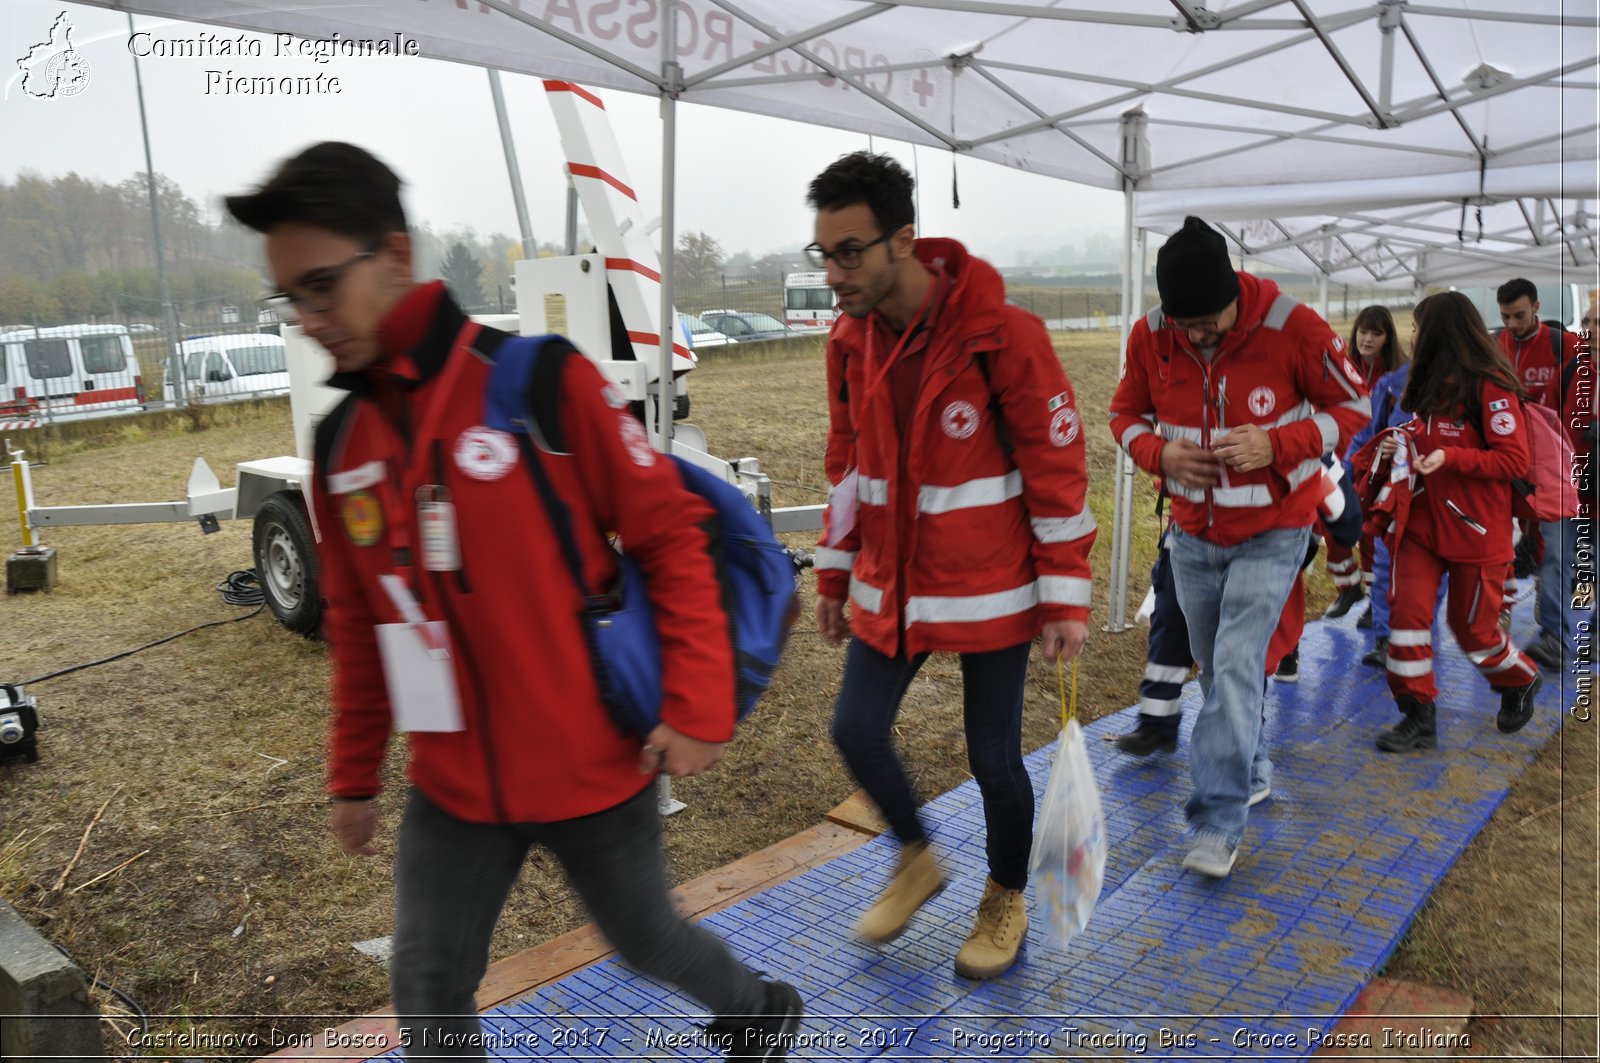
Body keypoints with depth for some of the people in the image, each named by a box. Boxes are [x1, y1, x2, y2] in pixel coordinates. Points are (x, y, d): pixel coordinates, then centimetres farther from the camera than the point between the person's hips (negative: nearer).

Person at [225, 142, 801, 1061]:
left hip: (592, 769, -4)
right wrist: (356, 776, 16)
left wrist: (697, 706, -16)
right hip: (454, 789, 5)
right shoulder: (339, 443, 1)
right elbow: (359, 627, 11)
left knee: (646, 938, 17)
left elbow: (671, 533, -13)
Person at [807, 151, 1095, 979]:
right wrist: (836, 577, 13)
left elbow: (1058, 467, -13)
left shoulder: (1002, 334, -18)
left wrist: (1066, 597, -12)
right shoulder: (850, 340, 0)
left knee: (992, 755, 6)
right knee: (857, 729, 5)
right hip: (891, 586, 5)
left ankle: (1006, 902, 34)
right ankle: (916, 862, 35)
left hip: (991, 591, -5)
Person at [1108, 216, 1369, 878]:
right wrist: (1159, 452, -18)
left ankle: (1220, 821, -7)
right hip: (1192, 532, 4)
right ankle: (1243, 763, 39)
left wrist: (1278, 445, -24)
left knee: (1237, 665, -13)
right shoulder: (1149, 337, -10)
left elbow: (1353, 405, -7)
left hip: (1271, 533, -4)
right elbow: (1125, 413, 5)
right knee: (1213, 665, 15)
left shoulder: (1293, 327, -19)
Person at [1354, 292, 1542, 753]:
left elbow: (1515, 460, -15)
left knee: (1472, 628, 7)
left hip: (1475, 528, -6)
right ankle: (1418, 716, 3)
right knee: (1407, 610, -6)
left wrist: (1450, 458, -25)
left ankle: (1521, 683, 39)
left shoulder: (1491, 386, -13)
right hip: (1423, 520, 6)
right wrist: (1398, 445, 3)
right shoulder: (1430, 382, 10)